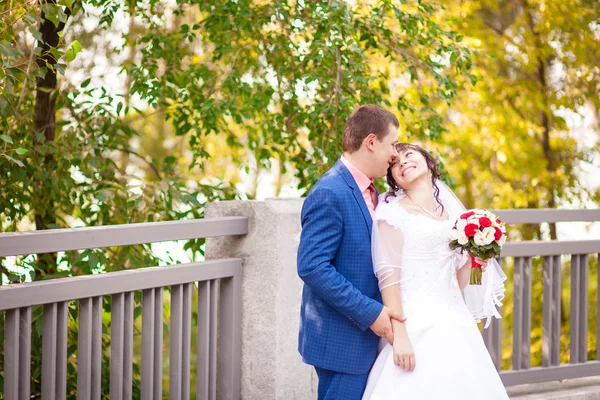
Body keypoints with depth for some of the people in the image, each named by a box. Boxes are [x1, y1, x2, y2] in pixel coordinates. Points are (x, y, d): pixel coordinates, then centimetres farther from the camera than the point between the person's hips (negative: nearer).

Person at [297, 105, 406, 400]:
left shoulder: (367, 191, 13)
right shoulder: (330, 194, -17)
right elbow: (312, 267, -23)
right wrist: (369, 312, -22)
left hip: (367, 335, 9)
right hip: (341, 340, -9)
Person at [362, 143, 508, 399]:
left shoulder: (452, 215, 16)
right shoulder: (393, 212, -1)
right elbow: (388, 277, -10)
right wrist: (399, 336, -17)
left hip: (455, 323, 6)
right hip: (418, 326, -6)